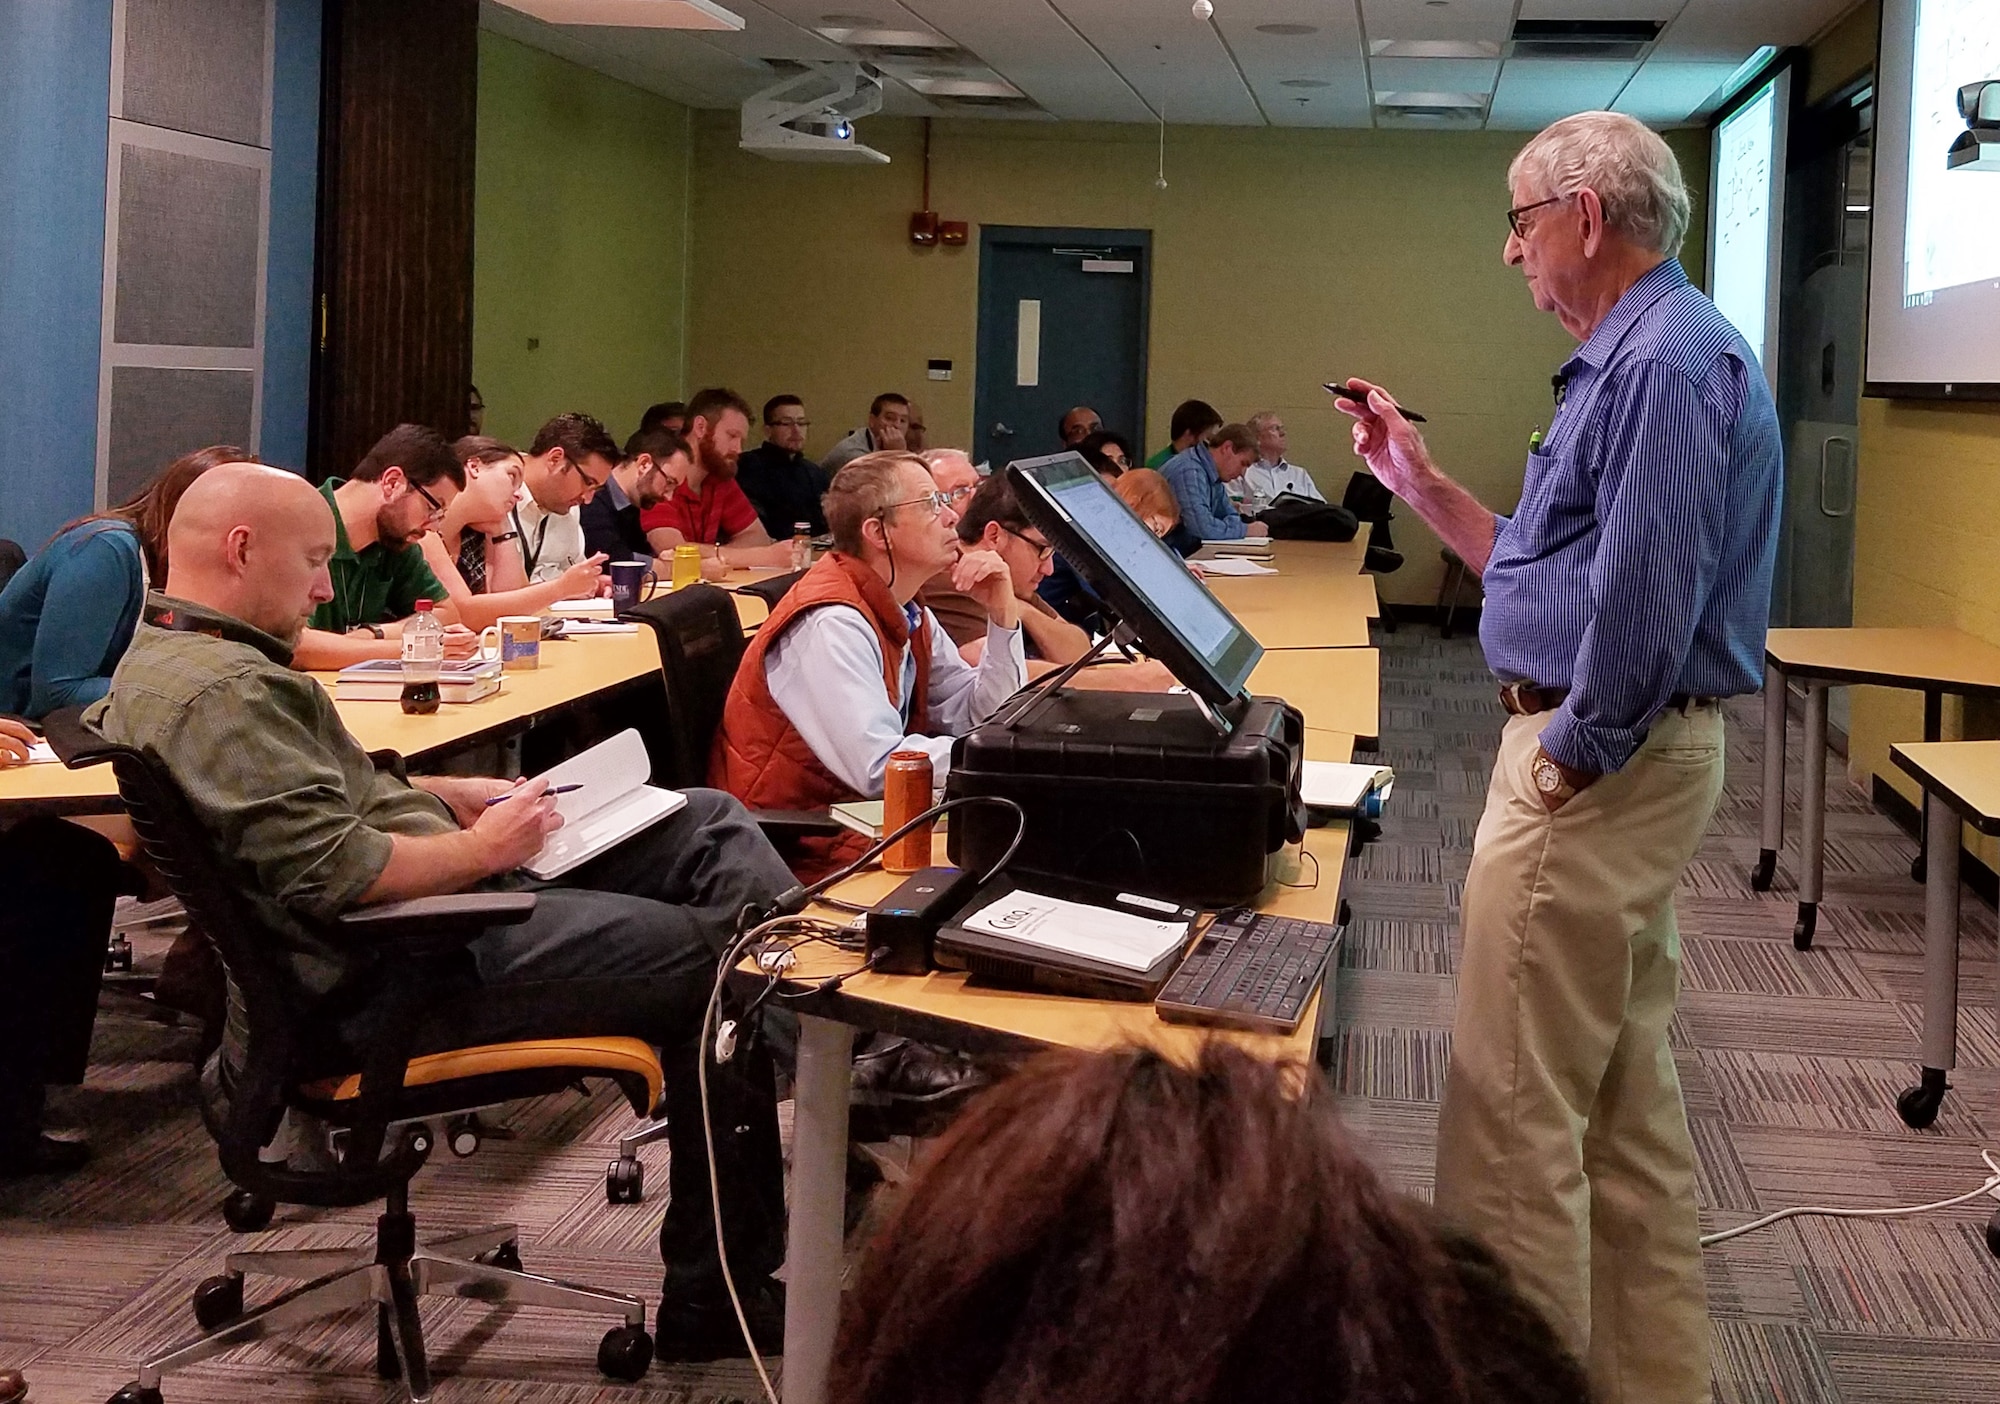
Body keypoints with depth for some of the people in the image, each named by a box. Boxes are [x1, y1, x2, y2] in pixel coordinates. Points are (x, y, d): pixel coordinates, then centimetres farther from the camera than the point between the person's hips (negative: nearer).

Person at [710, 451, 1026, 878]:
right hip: (793, 844, -9)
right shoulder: (833, 623, -21)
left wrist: (1003, 616, -4)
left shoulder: (907, 614, 7)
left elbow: (978, 719, 7)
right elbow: (881, 767, -28)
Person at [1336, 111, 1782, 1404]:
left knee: (1513, 1104, -6)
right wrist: (1420, 483, 17)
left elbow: (1644, 603, -25)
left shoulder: (1664, 362, -17)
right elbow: (1549, 571, 20)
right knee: (1628, 1100, 16)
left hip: (1597, 763, -11)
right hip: (1625, 755, 11)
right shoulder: (1631, 356, 17)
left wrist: (1564, 761, -18)